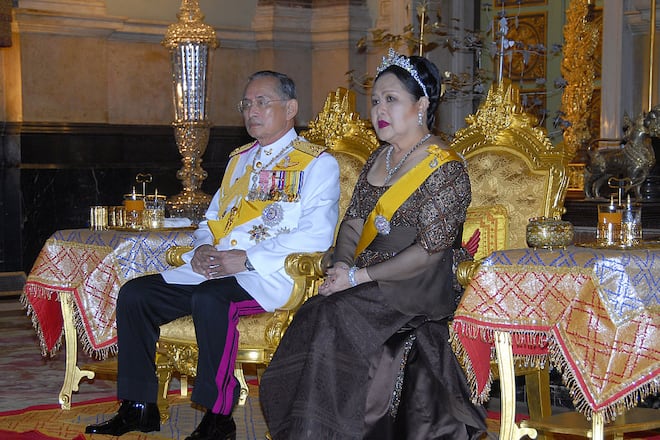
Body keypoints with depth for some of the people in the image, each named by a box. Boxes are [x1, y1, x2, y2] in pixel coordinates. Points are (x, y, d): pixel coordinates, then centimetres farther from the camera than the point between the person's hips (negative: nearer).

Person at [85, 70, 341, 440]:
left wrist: (247, 258, -19)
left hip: (270, 275, -7)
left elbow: (316, 235, -13)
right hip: (213, 269, 8)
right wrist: (203, 248, 2)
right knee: (134, 294, -8)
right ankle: (140, 407, -1)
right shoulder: (239, 159, 24)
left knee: (210, 298, -37)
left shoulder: (318, 164, 0)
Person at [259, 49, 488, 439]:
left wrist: (360, 276, -18)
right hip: (368, 282, 7)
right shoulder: (379, 160, 16)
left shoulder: (445, 169, -8)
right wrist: (343, 267, -4)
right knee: (314, 315, -22)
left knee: (335, 315, -28)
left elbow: (429, 250, -15)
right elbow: (354, 222, 17)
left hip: (420, 289, -7)